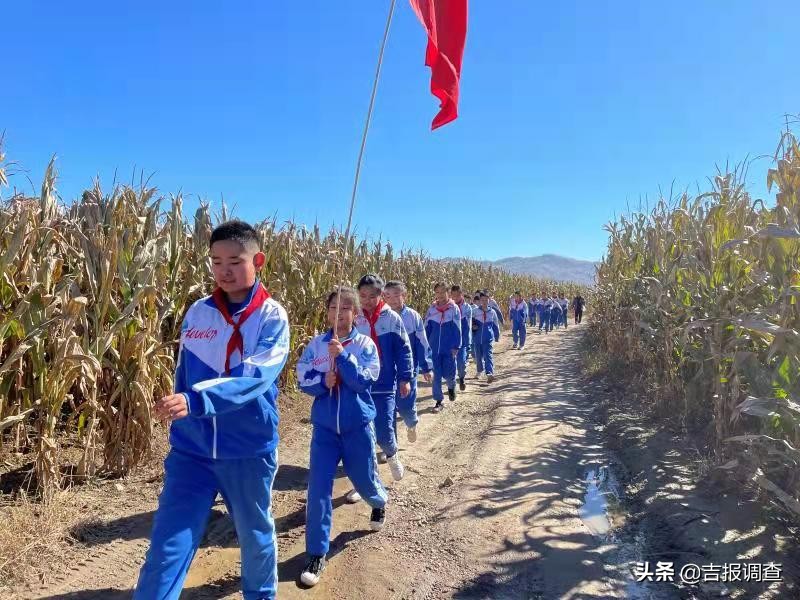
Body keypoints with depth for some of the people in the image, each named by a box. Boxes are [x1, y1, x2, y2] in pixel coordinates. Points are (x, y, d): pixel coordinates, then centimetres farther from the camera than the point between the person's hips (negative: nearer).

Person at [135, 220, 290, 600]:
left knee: (255, 535, 20)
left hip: (249, 450, -2)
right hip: (192, 448, 2)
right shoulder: (197, 313, 0)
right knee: (168, 544, 1)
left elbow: (256, 377, -26)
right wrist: (178, 413, 16)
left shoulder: (272, 316, -12)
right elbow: (183, 374, 11)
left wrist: (196, 401, -38)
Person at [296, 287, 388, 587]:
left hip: (358, 426, -1)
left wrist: (342, 355, -26)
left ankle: (380, 502, 53)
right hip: (324, 426, 1)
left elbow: (364, 381, -17)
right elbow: (303, 380, -2)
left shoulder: (365, 344, -8)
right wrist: (323, 381, -22)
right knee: (318, 489, -2)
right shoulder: (316, 344, -2)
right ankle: (317, 553, 11)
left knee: (365, 481, 17)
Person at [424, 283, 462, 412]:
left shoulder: (454, 308, -6)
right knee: (436, 375, 3)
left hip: (449, 348, -2)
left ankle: (451, 386, 35)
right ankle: (439, 401, 15)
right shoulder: (431, 309, 2)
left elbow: (457, 329, -5)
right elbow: (427, 329, 7)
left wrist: (455, 347, -10)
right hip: (434, 348, 2)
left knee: (447, 373, 0)